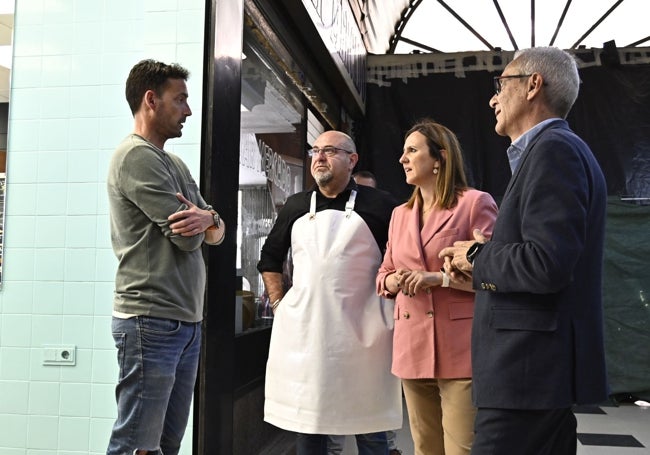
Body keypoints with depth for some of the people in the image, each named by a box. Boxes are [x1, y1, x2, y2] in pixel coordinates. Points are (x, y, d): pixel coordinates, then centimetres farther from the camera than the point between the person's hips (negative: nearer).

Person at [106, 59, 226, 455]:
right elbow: (189, 237, -17)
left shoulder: (174, 164, 18)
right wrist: (205, 219, 7)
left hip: (188, 319, 9)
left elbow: (215, 233, 14)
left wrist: (208, 219, -10)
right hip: (153, 320, -9)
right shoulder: (137, 156, -11)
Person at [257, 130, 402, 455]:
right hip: (303, 330, 3)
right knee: (306, 423, 12)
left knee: (369, 428, 6)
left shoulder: (378, 205, -1)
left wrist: (393, 304, -2)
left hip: (361, 332, -3)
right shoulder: (296, 206, 12)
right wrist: (279, 303, 10)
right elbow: (270, 257, 20)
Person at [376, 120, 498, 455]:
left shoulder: (475, 203, -3)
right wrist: (395, 281, -3)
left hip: (460, 350, -6)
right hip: (412, 349, 6)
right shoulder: (400, 214, 17)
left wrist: (439, 278, -18)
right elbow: (384, 274, 21)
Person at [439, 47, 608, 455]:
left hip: (531, 372, -10)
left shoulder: (554, 149, -13)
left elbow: (547, 264, -25)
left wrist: (476, 256, -9)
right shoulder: (556, 149, 18)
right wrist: (485, 258, 6)